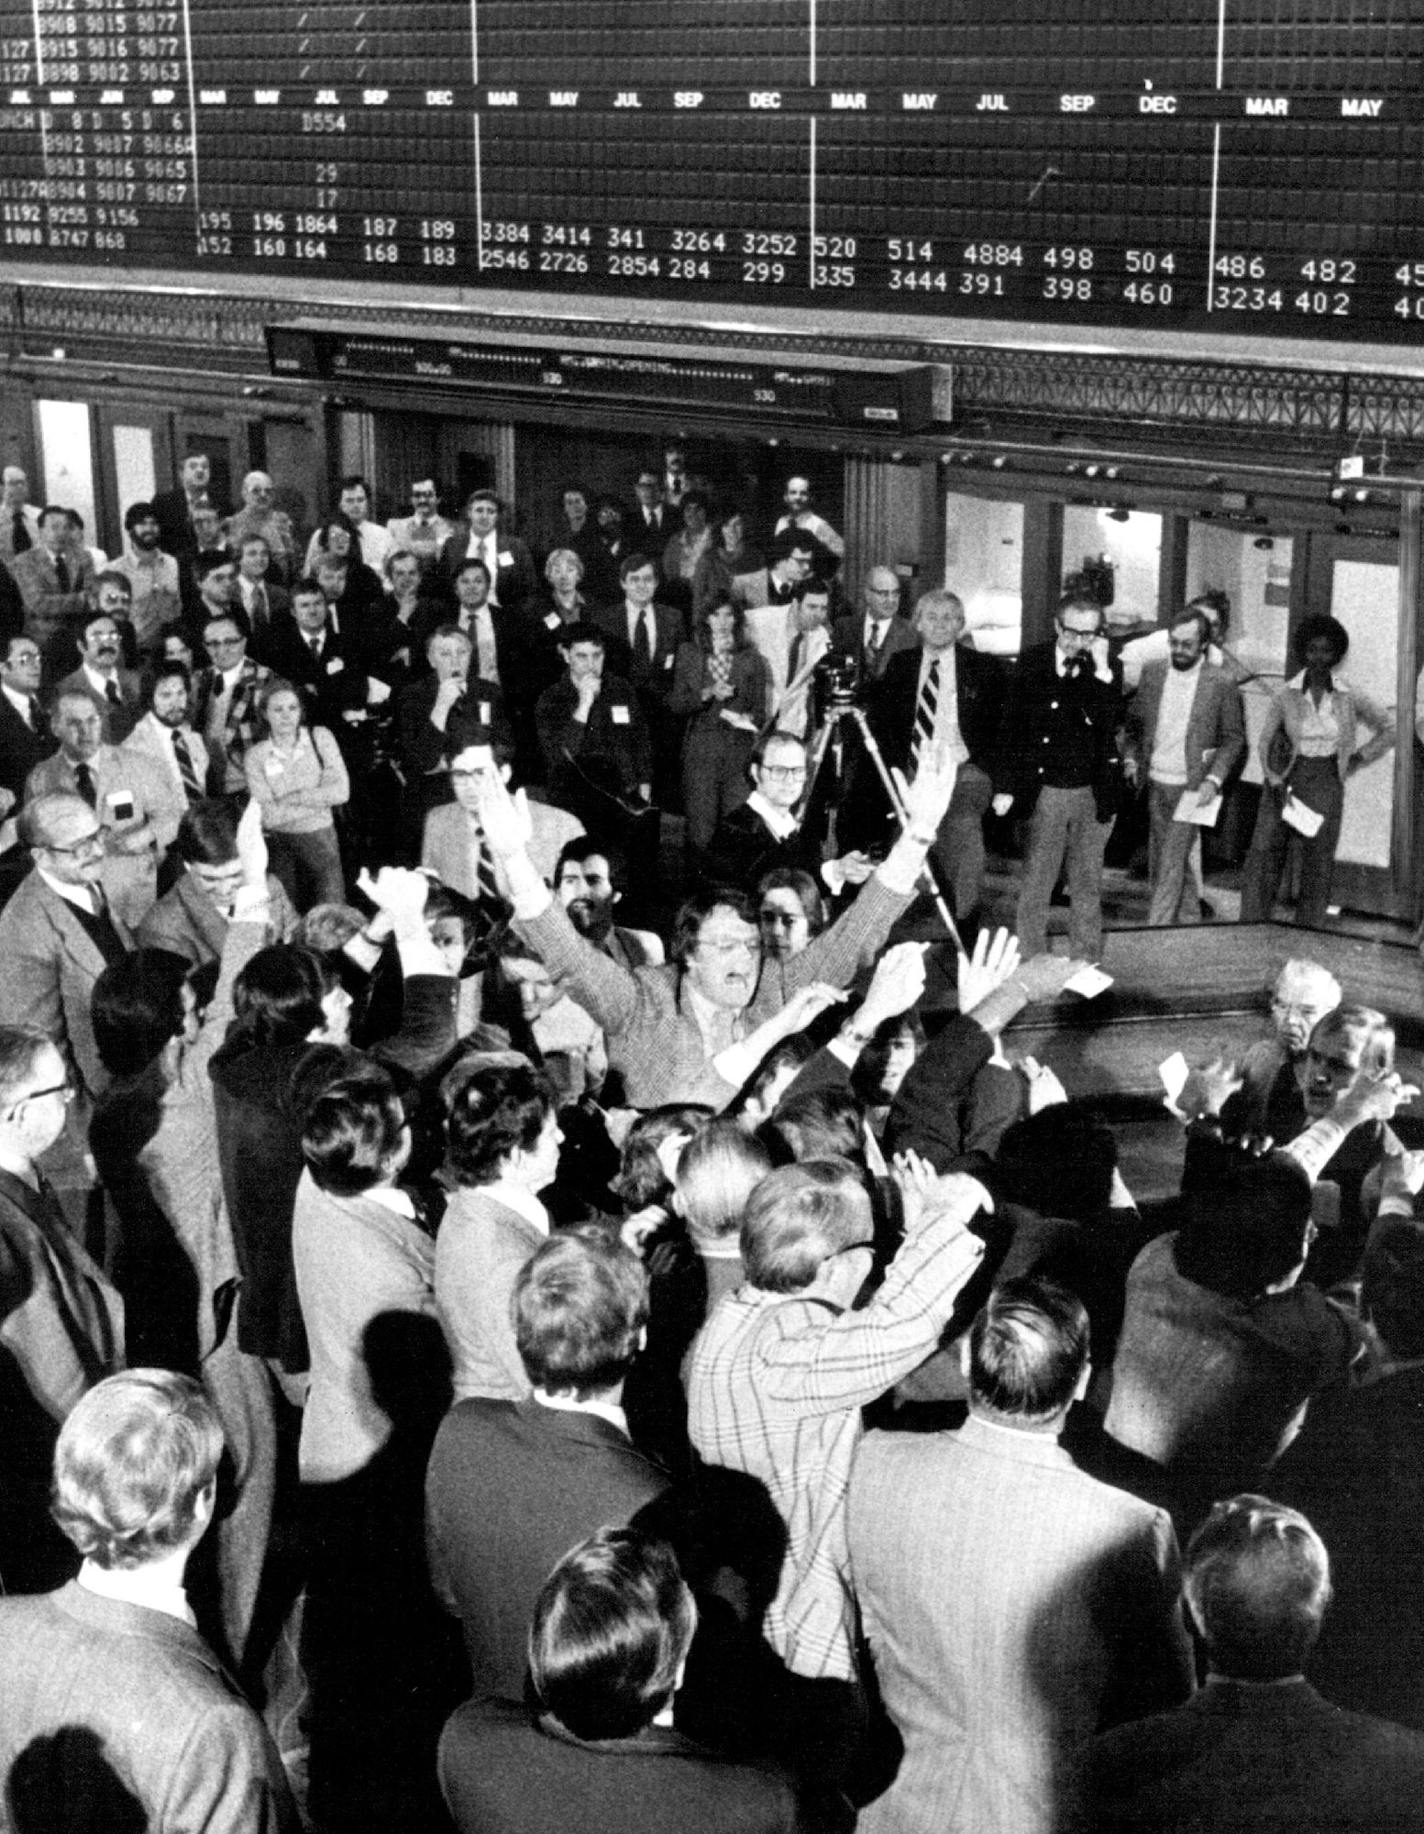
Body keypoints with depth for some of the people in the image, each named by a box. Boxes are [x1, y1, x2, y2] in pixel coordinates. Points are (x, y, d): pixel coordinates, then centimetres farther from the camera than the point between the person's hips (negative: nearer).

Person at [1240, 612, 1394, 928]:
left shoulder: (1350, 698, 0)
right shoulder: (1287, 695, -1)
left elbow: (1388, 730, 11)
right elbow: (1265, 742, 1)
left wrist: (1357, 760, 4)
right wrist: (1277, 783, -10)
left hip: (1326, 786, 0)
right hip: (1286, 781, 0)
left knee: (1317, 866, 2)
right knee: (1264, 856, -5)